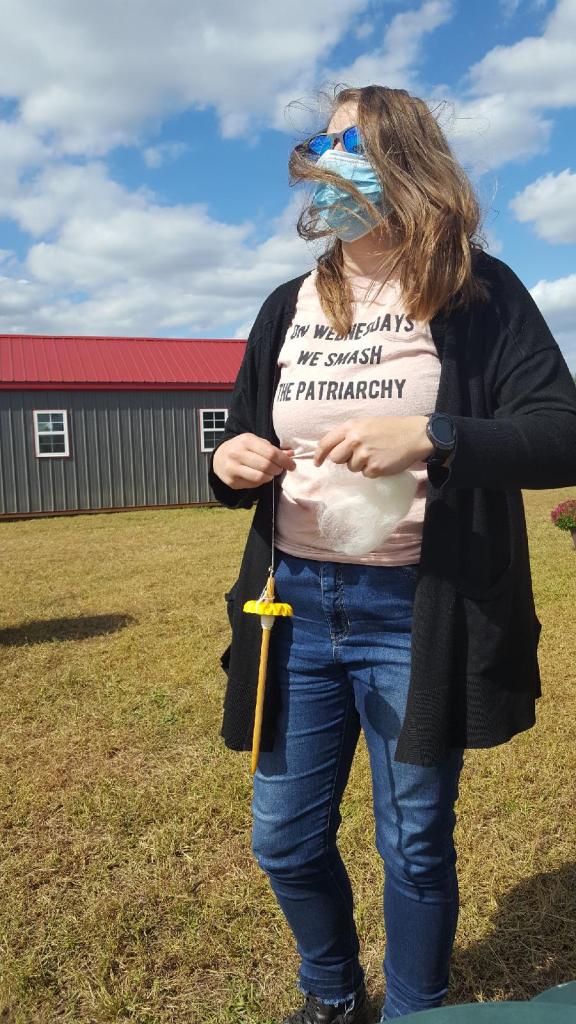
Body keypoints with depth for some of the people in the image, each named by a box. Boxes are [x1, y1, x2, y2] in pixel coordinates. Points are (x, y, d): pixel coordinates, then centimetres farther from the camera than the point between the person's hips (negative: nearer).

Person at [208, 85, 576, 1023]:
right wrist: (231, 463, -9)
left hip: (417, 614, -4)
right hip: (297, 604, 5)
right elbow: (243, 457, 14)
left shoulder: (478, 294, -4)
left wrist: (430, 439, -28)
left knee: (415, 846, 12)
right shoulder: (287, 307, 9)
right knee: (285, 838, 16)